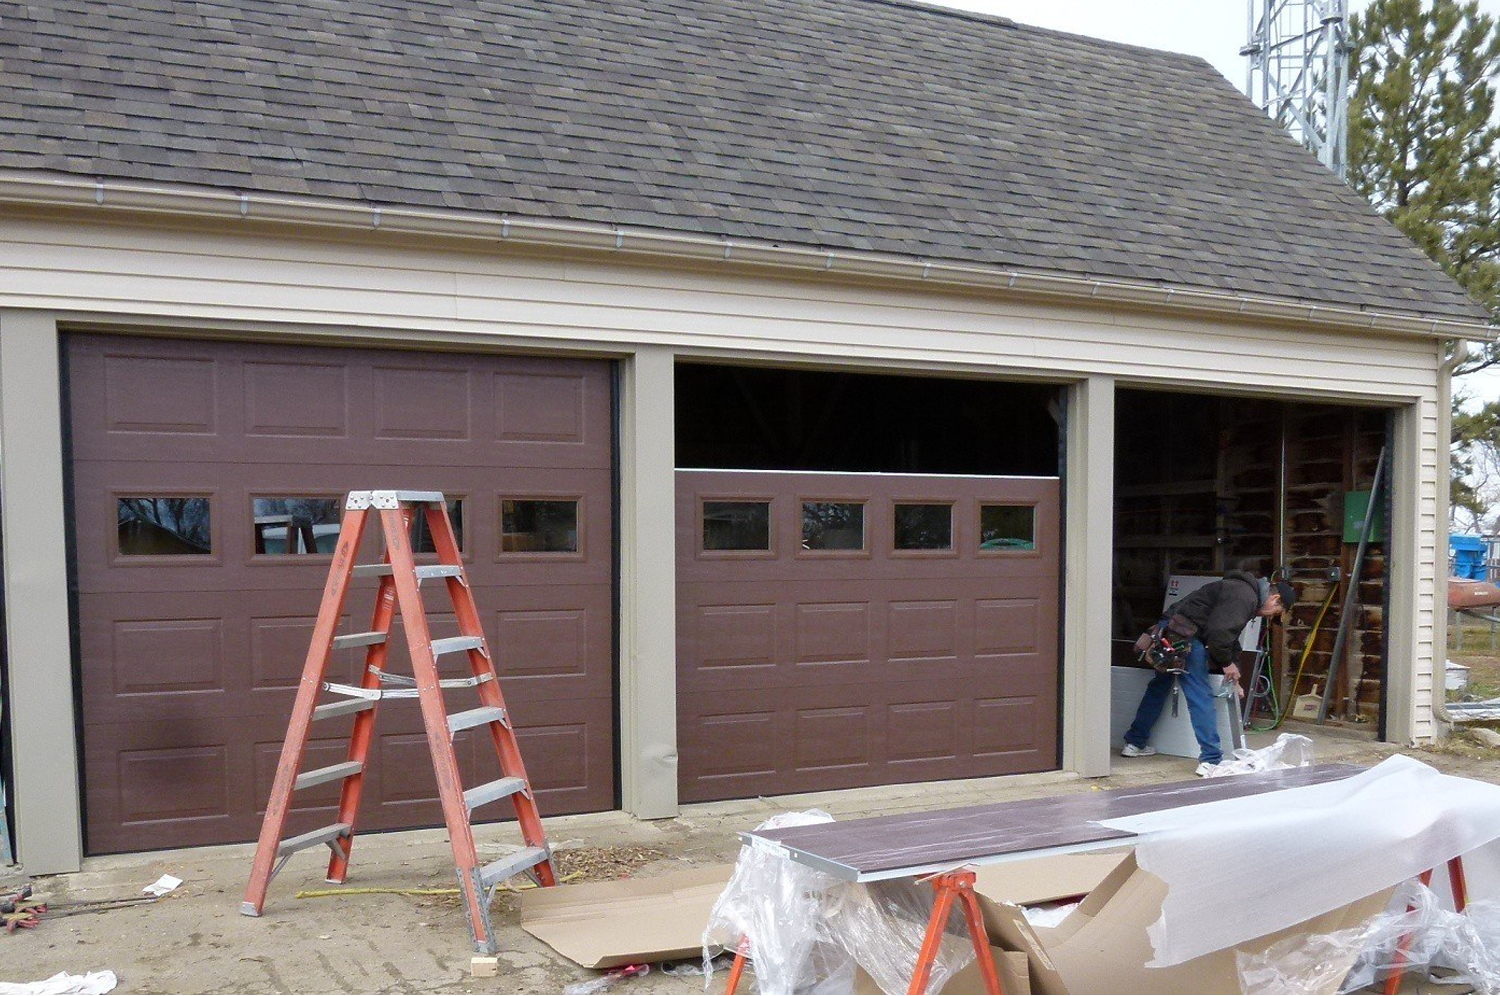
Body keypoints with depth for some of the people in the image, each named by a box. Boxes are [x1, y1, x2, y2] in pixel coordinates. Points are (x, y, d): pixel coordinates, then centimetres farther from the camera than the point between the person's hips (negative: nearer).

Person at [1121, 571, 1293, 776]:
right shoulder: (1245, 597, -11)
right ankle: (1210, 760, -8)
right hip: (1185, 636, -11)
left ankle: (1134, 744, 33)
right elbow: (1219, 632, -21)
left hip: (1167, 630, 11)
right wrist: (1226, 663, -5)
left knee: (1158, 689, 22)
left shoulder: (1241, 591, 24)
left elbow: (1231, 638, 30)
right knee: (1201, 697, -8)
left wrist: (1234, 679, 27)